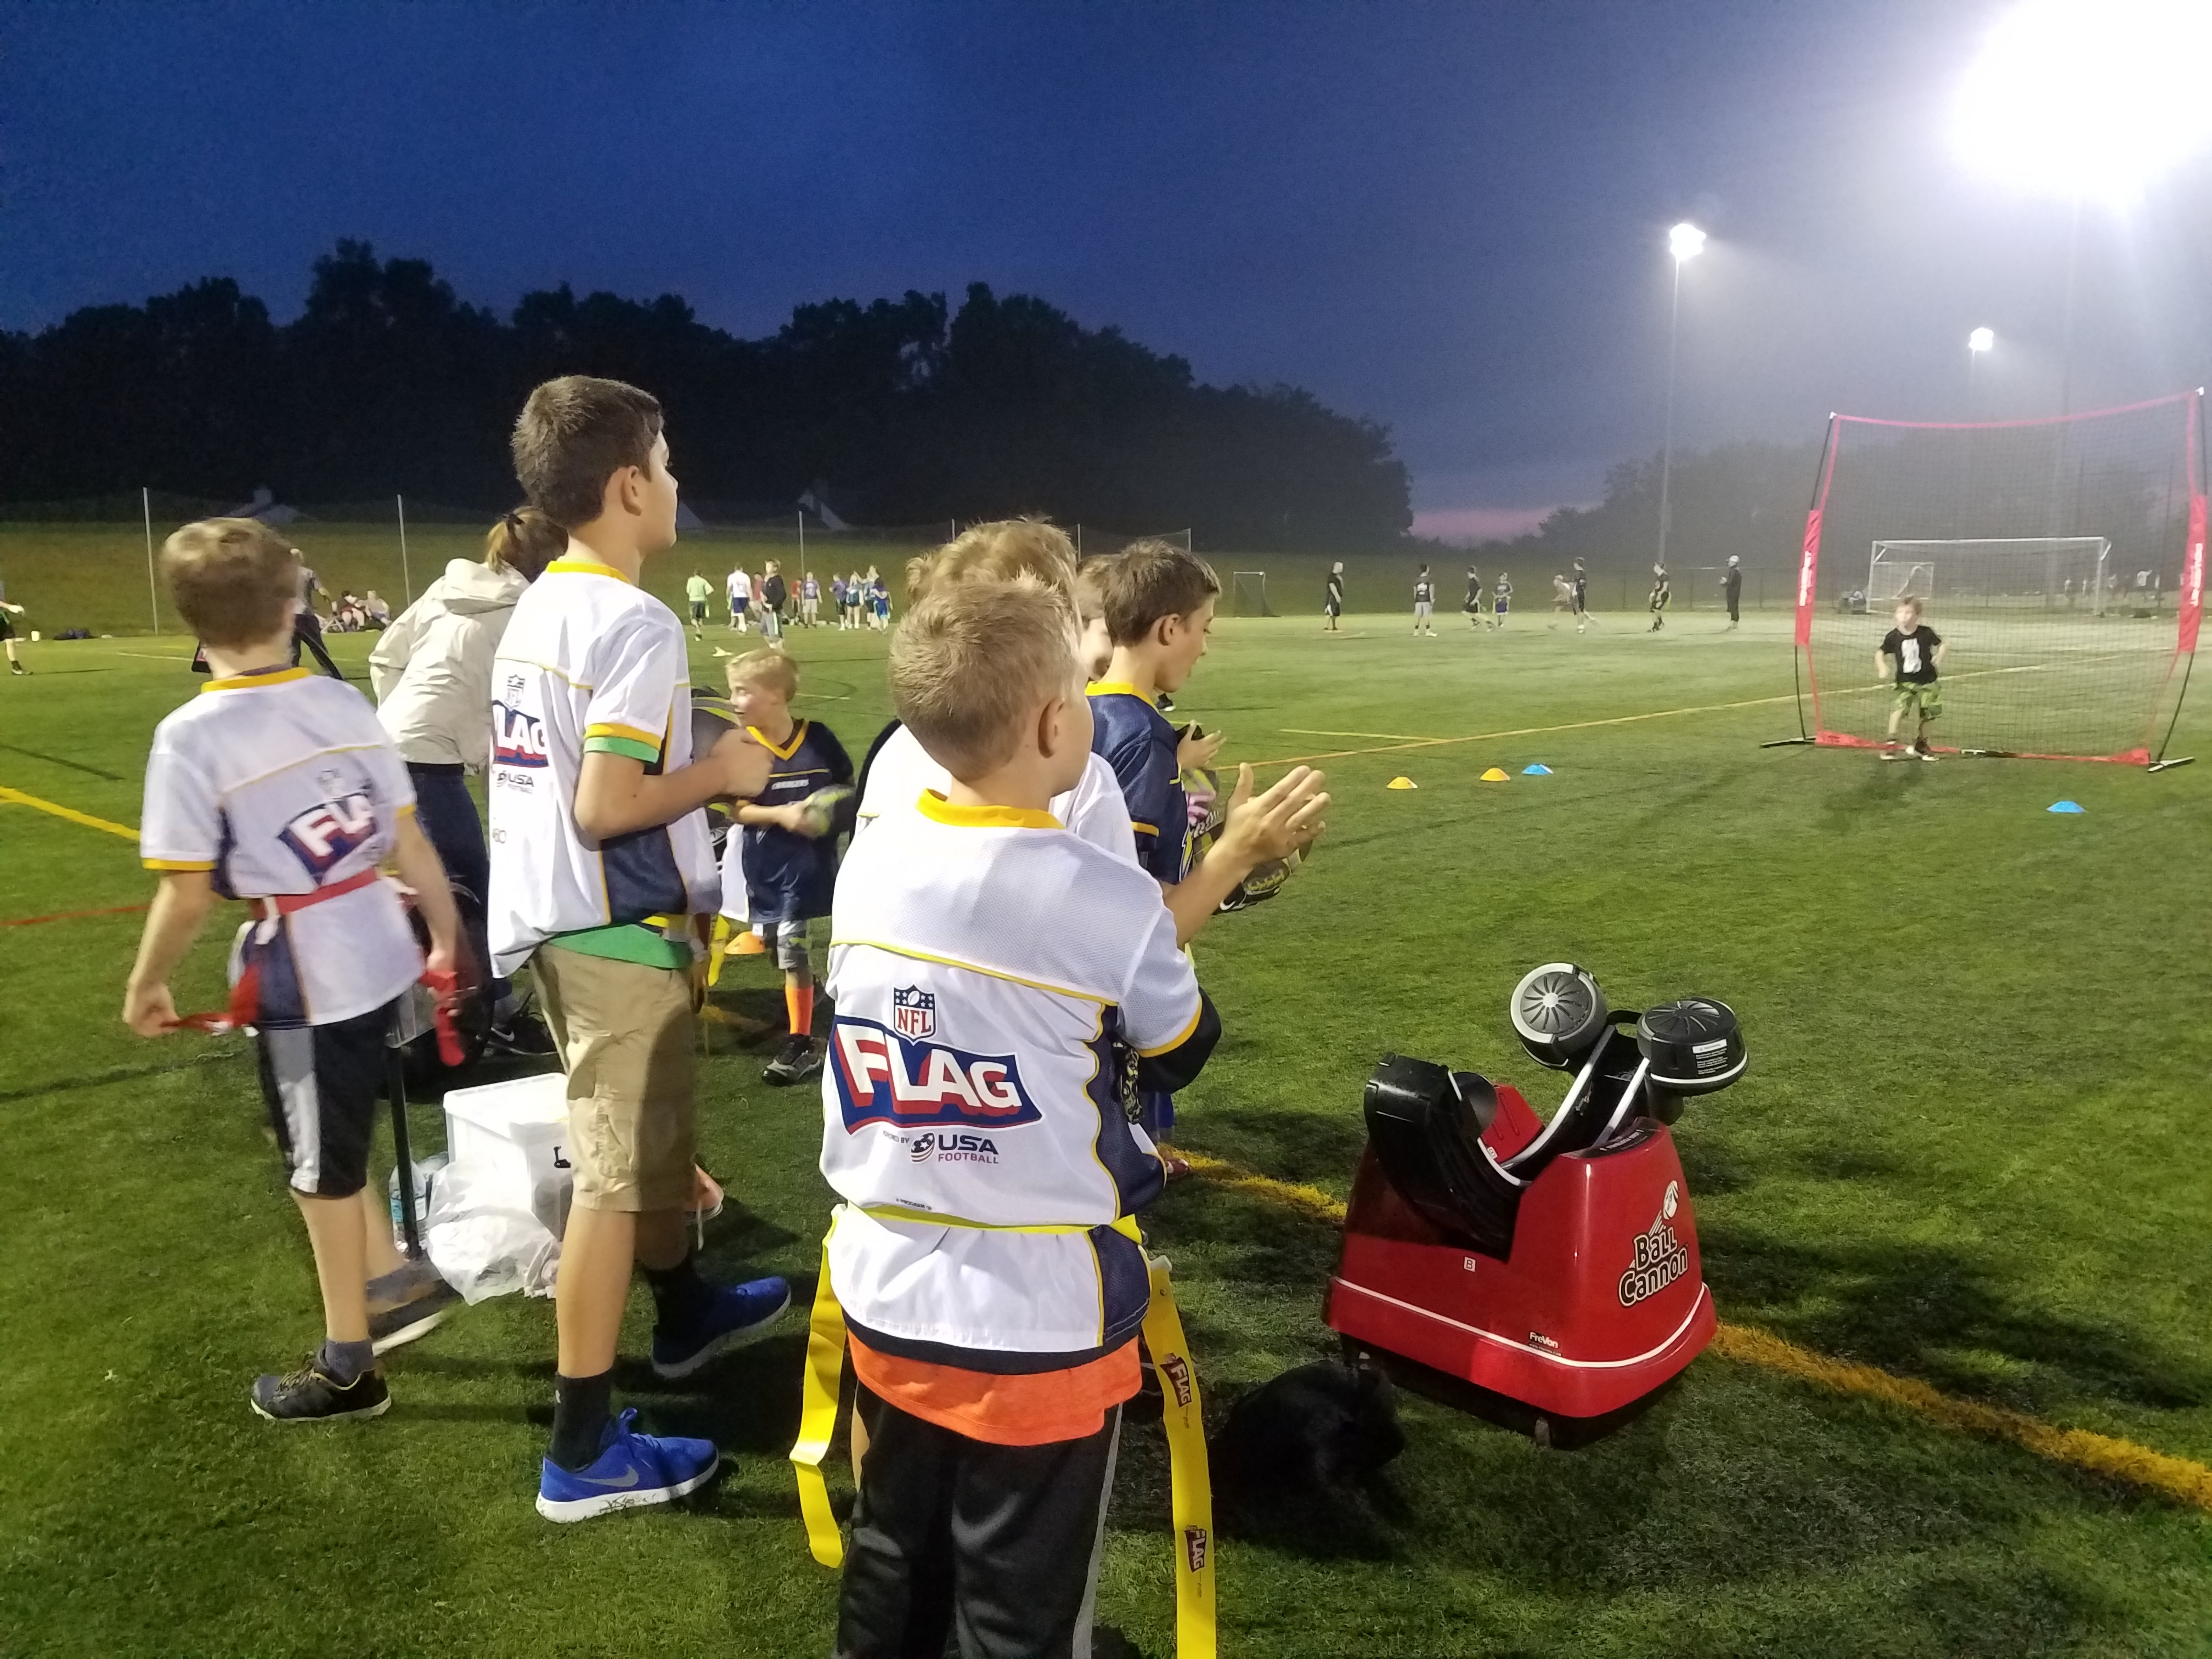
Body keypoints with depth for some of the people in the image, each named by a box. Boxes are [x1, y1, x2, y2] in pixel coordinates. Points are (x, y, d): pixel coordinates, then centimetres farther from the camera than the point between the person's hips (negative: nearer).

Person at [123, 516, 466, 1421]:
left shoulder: (191, 736, -15)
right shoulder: (344, 703, -1)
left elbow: (188, 895, -14)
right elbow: (410, 842, 3)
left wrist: (145, 984, 3)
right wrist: (447, 932, 15)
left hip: (301, 976, -5)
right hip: (382, 955, 5)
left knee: (324, 1168, 11)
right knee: (344, 1149, 25)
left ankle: (348, 1367, 28)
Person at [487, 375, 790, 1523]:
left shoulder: (535, 612, 10)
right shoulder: (634, 623, -18)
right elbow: (606, 805, -24)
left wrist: (690, 766, 16)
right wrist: (718, 771, -10)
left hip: (550, 918, 10)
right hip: (612, 932, -10)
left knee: (651, 1137, 25)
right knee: (614, 1176, -1)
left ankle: (684, 1311, 46)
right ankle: (584, 1449, 10)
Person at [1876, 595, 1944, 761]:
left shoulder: (1926, 633, -13)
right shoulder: (1893, 637, -11)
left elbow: (1941, 643, 4)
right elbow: (1880, 653, 1)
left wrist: (1939, 656, -13)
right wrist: (1882, 667, -16)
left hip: (1927, 681, 1)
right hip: (1904, 681, -1)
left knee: (1925, 714, 10)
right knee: (1898, 707, -23)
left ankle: (1921, 744, 31)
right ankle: (1892, 743, -18)